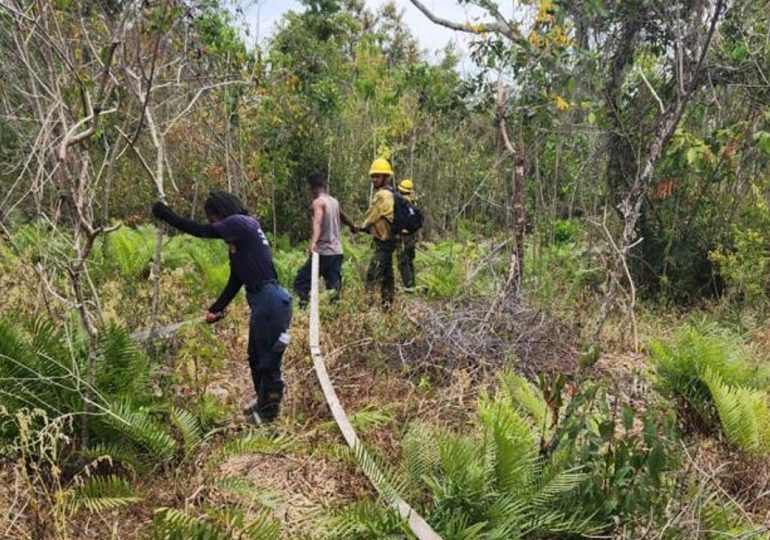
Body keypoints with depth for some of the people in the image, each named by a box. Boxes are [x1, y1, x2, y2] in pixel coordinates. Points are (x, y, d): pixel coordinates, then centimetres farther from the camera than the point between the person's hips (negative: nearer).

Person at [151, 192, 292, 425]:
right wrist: (218, 308, 13)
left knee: (268, 361, 5)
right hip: (262, 301, 10)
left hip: (271, 301, -10)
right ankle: (262, 402, 42)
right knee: (255, 358, 23)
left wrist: (165, 214, -7)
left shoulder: (241, 222, -11)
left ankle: (267, 413, 20)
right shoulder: (236, 238, 16)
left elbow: (201, 231, -16)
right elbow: (236, 280, 16)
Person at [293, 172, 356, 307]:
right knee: (334, 288, 8)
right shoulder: (334, 201, 14)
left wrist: (313, 242, -44)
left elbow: (317, 222, -28)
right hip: (337, 252, 7)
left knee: (301, 282, 1)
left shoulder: (318, 202, -9)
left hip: (323, 251, -7)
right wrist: (353, 226, 56)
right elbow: (344, 217, 35)